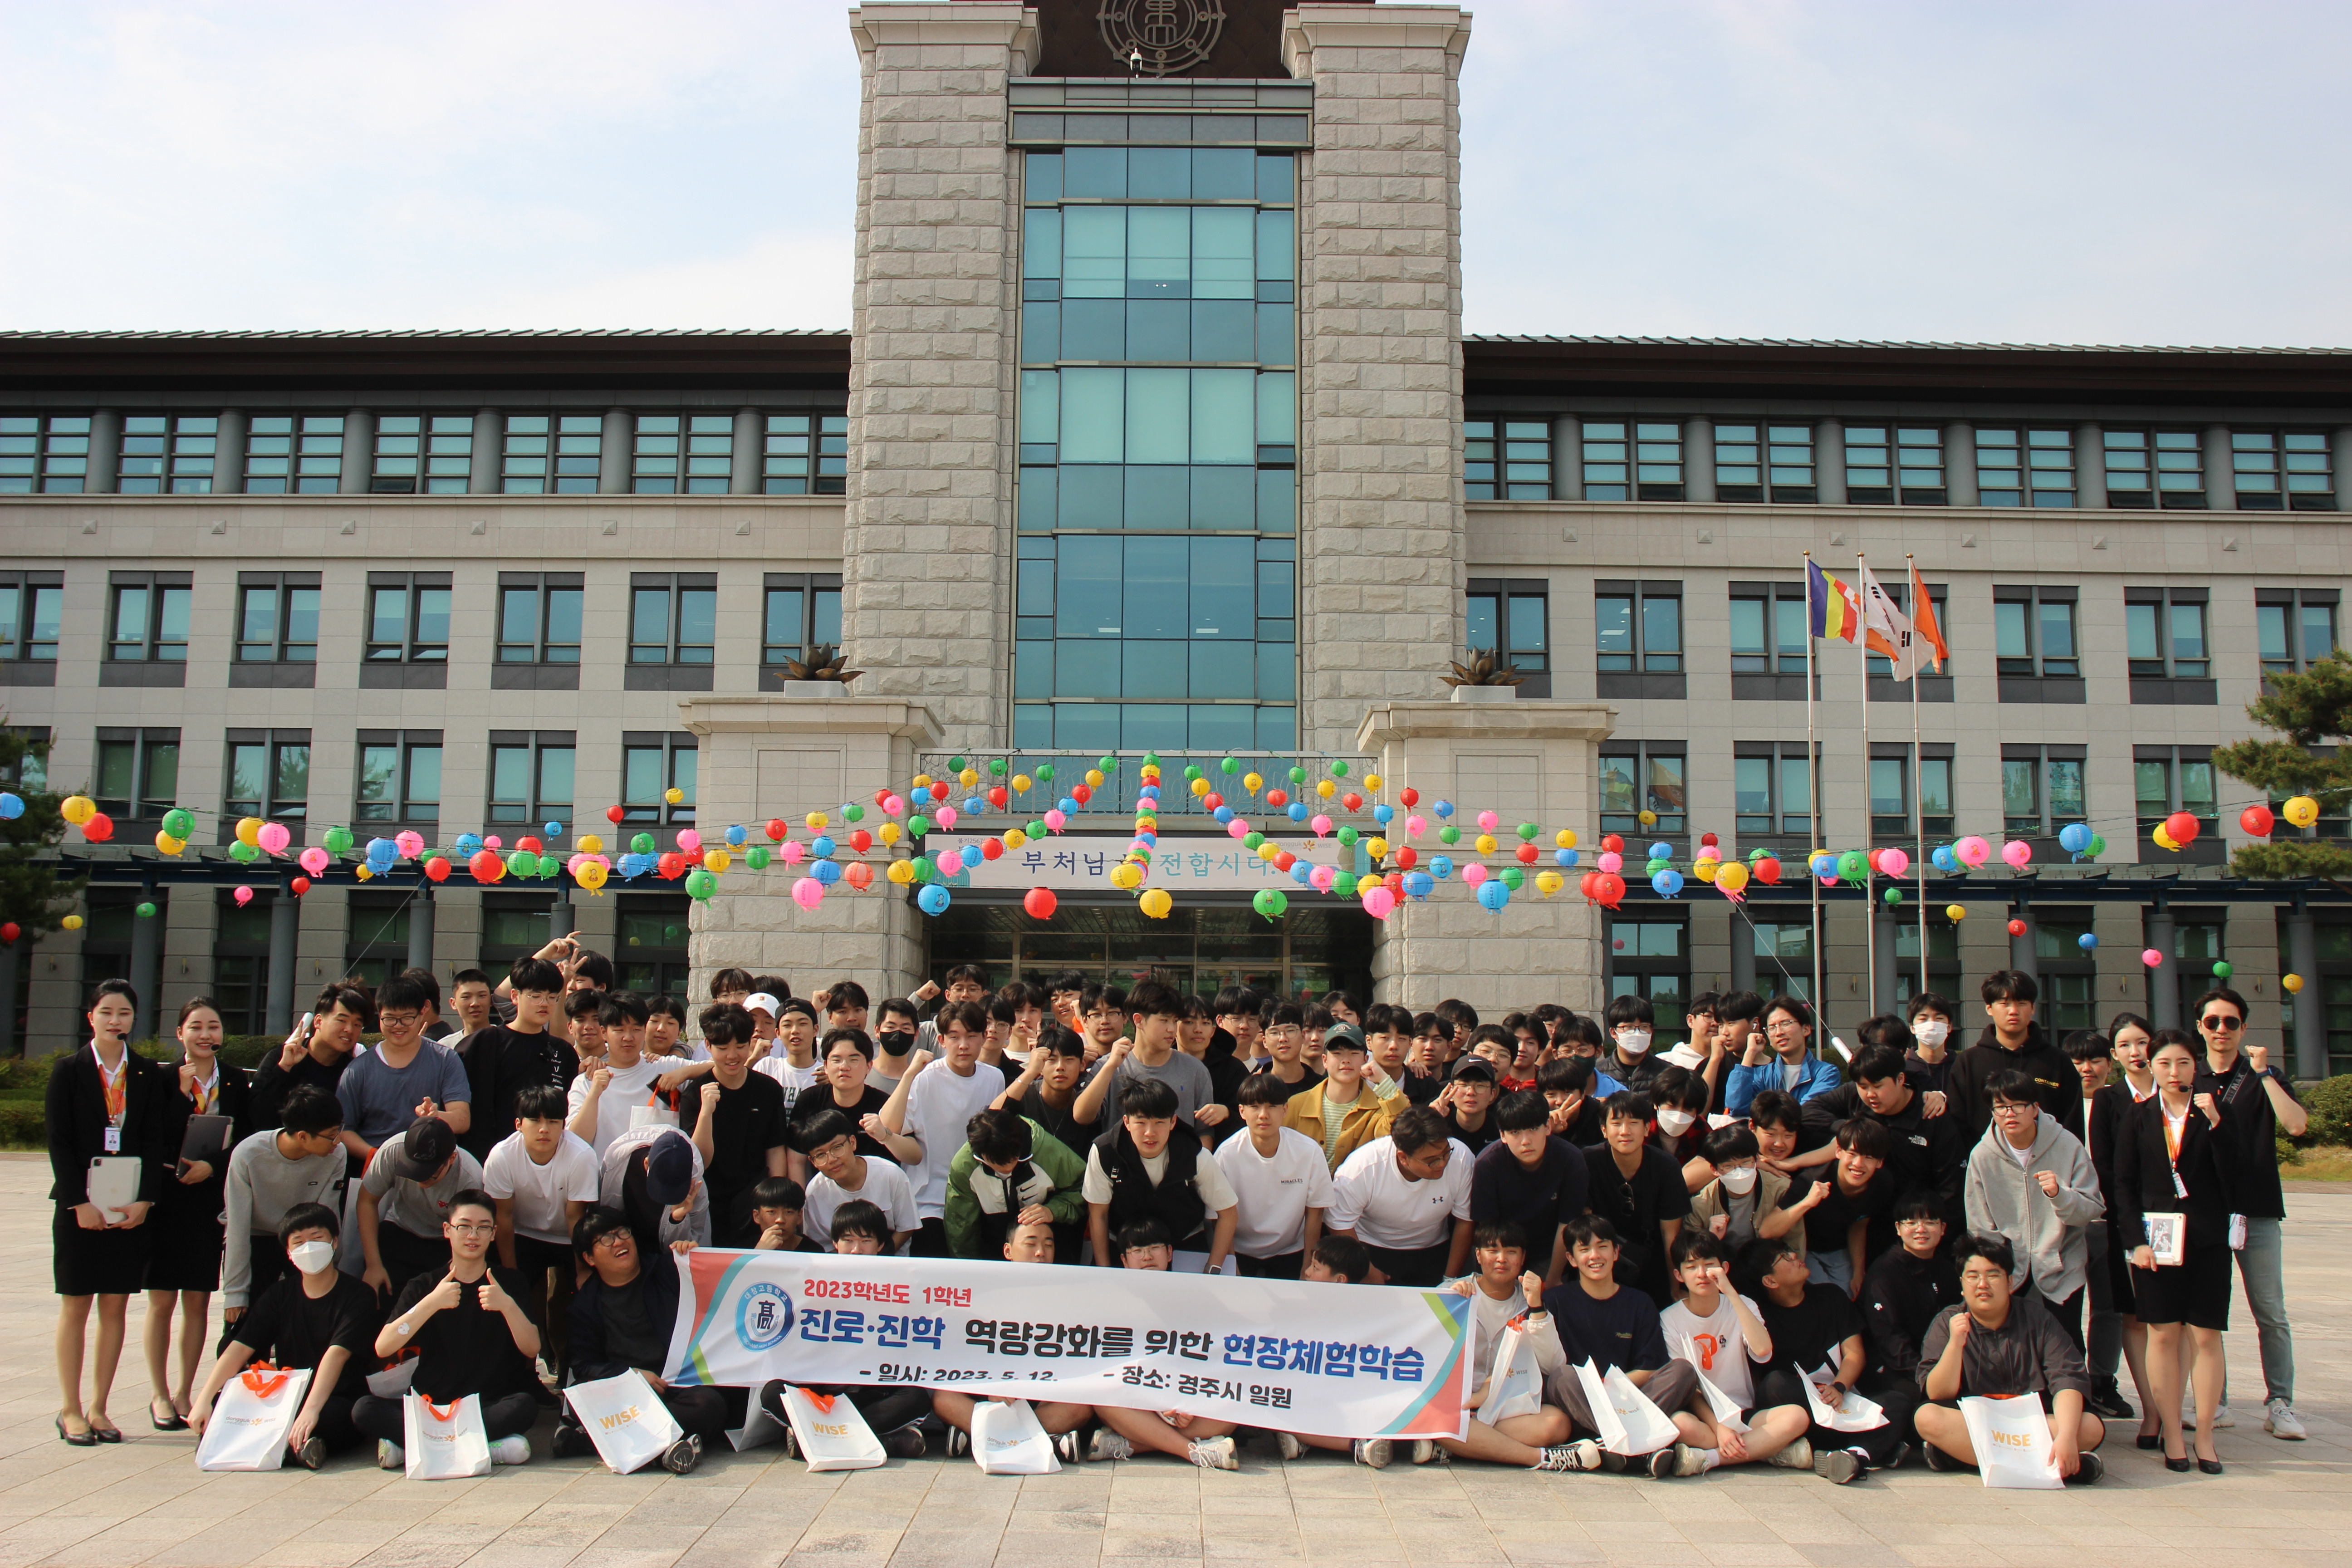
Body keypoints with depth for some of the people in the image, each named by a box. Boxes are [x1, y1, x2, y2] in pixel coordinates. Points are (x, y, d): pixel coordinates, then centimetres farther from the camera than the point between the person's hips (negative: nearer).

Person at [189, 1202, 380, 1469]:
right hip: (286, 1401, 6)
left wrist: (311, 1410, -34)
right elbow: (240, 1348, 0)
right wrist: (203, 1400, -14)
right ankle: (294, 1447, -26)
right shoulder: (280, 1295, 10)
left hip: (338, 1404, -6)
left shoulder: (358, 1297, -6)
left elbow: (336, 1355, -20)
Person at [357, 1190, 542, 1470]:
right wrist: (432, 1303, -21)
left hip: (490, 1405, -1)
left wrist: (507, 1305, -24)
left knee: (525, 1405, -33)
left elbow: (532, 1349, -7)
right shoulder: (424, 1286, 8)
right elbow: (383, 1348, -8)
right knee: (364, 1409, -25)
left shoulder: (509, 1285, 7)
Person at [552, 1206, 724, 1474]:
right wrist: (630, 1373, -10)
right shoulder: (584, 1303, 16)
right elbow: (584, 1365, 7)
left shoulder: (668, 1272, 14)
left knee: (709, 1404, -35)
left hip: (683, 1383, 0)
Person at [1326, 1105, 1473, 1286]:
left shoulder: (1461, 1159, -21)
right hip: (1372, 1251, 0)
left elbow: (1465, 1221, -6)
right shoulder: (1362, 1168, -25)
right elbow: (1340, 1223, -11)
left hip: (1433, 1254, 0)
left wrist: (1450, 1279, -1)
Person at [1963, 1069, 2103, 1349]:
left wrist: (2060, 1194, -25)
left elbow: (2094, 1210, -8)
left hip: (2063, 1270, -1)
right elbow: (1981, 1228, 2)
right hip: (2009, 1273, 1)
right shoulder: (1982, 1156, -7)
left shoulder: (2068, 1145, -10)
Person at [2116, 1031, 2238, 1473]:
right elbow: (2124, 1185, 5)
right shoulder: (2138, 1117, 6)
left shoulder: (2214, 1112, 5)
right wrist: (2136, 1240, -5)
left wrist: (2215, 1122, -16)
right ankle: (2171, 1435, 6)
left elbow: (2233, 1174, -5)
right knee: (2163, 1335, 0)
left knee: (2206, 1337, 0)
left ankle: (2205, 1437, 7)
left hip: (2207, 1238, 0)